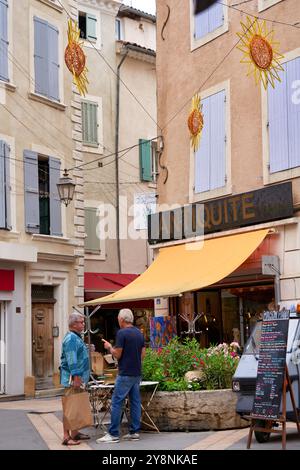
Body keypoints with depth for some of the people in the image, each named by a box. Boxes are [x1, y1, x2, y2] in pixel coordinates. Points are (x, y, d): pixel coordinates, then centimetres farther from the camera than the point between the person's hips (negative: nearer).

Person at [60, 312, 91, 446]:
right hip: (72, 378, -10)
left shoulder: (76, 337, 17)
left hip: (78, 378, 10)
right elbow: (72, 360, -22)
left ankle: (75, 433, 22)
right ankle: (66, 437, -8)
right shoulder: (71, 338, -15)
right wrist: (76, 377, -25)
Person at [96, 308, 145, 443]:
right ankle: (134, 432, 11)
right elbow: (143, 354, 14)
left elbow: (117, 355, -12)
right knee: (135, 402, 9)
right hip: (137, 374, 8)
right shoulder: (139, 333, 10)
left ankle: (113, 434, -4)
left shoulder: (122, 333, -13)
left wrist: (109, 347, 4)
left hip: (125, 374, -8)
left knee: (117, 402, -4)